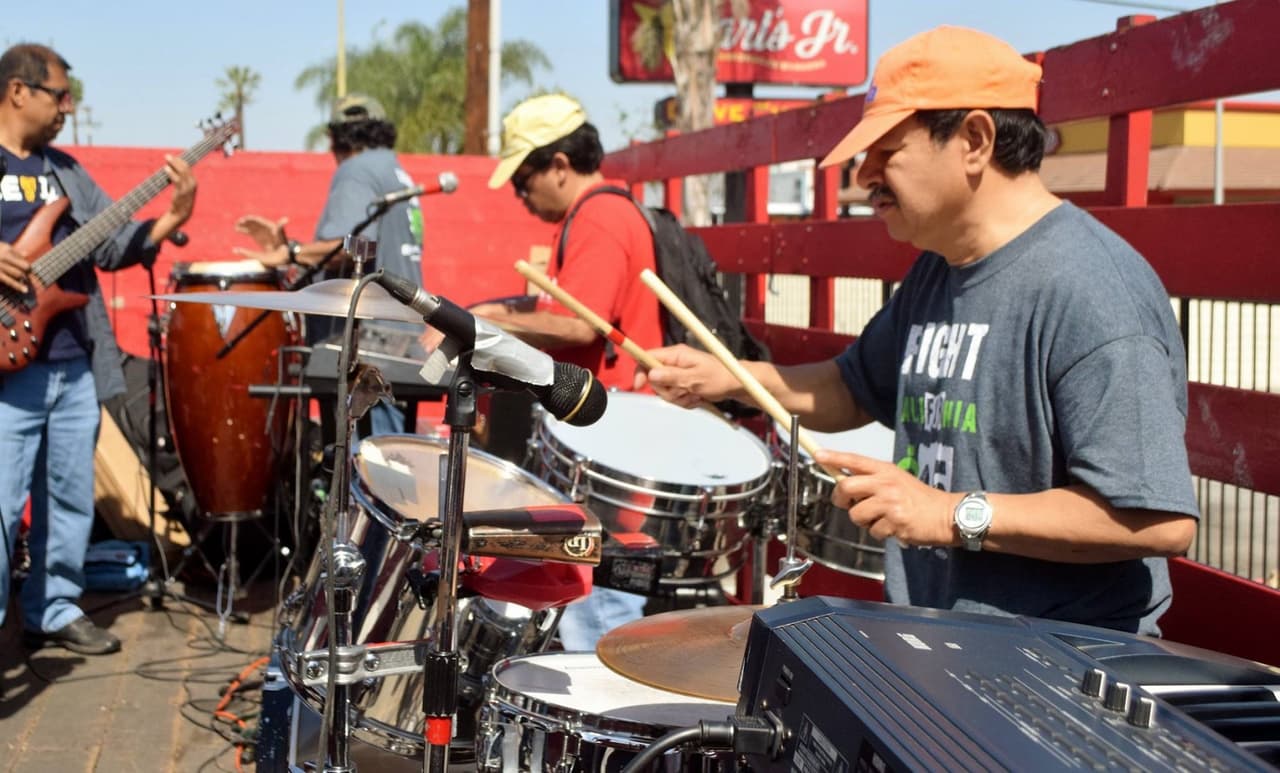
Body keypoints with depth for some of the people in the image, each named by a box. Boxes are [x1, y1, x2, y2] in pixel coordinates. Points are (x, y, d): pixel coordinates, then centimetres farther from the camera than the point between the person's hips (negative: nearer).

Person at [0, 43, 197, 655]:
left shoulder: (65, 171, 16)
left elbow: (112, 244, 11)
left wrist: (172, 218, -4)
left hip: (75, 366, 6)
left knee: (71, 498, 13)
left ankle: (54, 610, 26)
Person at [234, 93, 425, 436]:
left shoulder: (356, 171, -6)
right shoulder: (395, 172, 23)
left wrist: (290, 253, -16)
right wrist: (289, 247, 16)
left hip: (368, 337, -10)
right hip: (403, 336, 10)